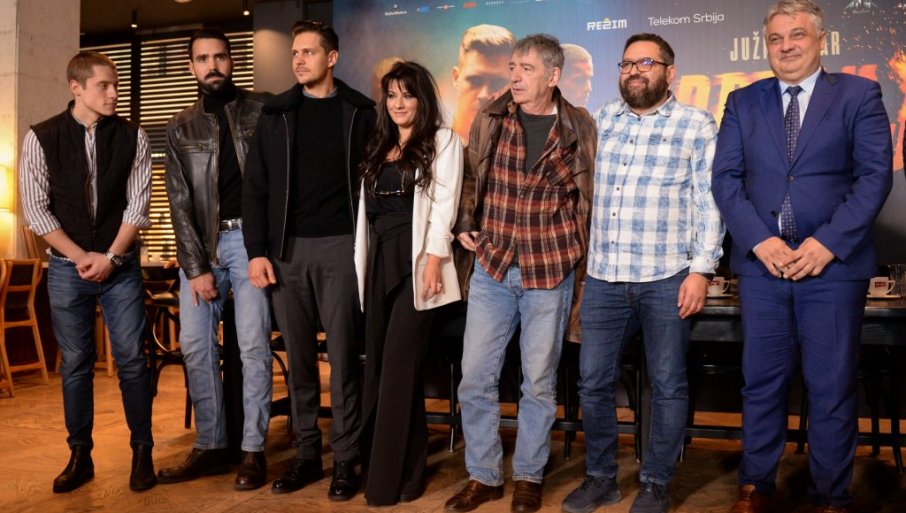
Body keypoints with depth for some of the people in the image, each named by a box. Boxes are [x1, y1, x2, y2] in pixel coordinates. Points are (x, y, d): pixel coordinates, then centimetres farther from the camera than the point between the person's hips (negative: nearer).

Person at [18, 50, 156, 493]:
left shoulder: (132, 137, -1)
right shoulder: (41, 138, -3)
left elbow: (137, 204, -2)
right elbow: (35, 209, -3)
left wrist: (110, 257, -9)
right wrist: (81, 257, -8)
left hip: (120, 265, 0)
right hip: (68, 267, 0)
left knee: (132, 359, 0)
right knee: (75, 363, 7)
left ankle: (142, 452, 13)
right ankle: (80, 456, 20)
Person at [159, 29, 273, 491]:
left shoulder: (263, 110, 4)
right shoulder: (180, 128, 10)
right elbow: (180, 202, 5)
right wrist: (196, 266, -4)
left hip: (250, 236, -3)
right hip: (201, 243, 3)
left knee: (253, 344, -5)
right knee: (195, 344, 2)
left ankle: (253, 450, 5)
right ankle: (210, 447, 14)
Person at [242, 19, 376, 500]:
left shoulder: (359, 112, 4)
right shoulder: (275, 114, 9)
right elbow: (255, 187, 7)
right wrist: (257, 251, -1)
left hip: (339, 245, -3)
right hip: (287, 248, 3)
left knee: (342, 354, 1)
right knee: (298, 355, 9)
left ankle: (345, 459, 10)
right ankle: (306, 452, 20)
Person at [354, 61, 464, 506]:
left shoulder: (442, 141, 2)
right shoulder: (378, 146, 19)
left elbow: (444, 204, -7)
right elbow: (369, 205, 16)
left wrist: (434, 258, -17)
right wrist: (364, 261, 9)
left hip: (414, 260, -6)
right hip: (379, 260, 6)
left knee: (399, 365, -7)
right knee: (377, 364, 7)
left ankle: (395, 474, 1)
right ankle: (379, 462, 18)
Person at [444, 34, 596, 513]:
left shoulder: (578, 126, -2)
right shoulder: (489, 119, 2)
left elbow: (590, 194, 7)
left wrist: (577, 252, 3)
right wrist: (464, 226, 4)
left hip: (550, 271, -2)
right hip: (491, 268, 2)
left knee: (539, 382, 8)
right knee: (475, 378, 4)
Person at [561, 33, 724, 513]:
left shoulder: (697, 125, 0)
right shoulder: (604, 119, 12)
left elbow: (709, 201, -4)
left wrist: (702, 269, -12)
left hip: (667, 278, -4)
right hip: (603, 277, 4)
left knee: (667, 386, 6)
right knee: (593, 382, 8)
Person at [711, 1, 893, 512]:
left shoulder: (859, 95, 3)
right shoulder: (743, 102, 10)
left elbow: (876, 174, -4)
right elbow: (726, 178, 3)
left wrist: (828, 243, -14)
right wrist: (759, 240, -10)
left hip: (833, 262, -2)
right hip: (762, 262, 2)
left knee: (832, 388, 5)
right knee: (762, 382, 9)